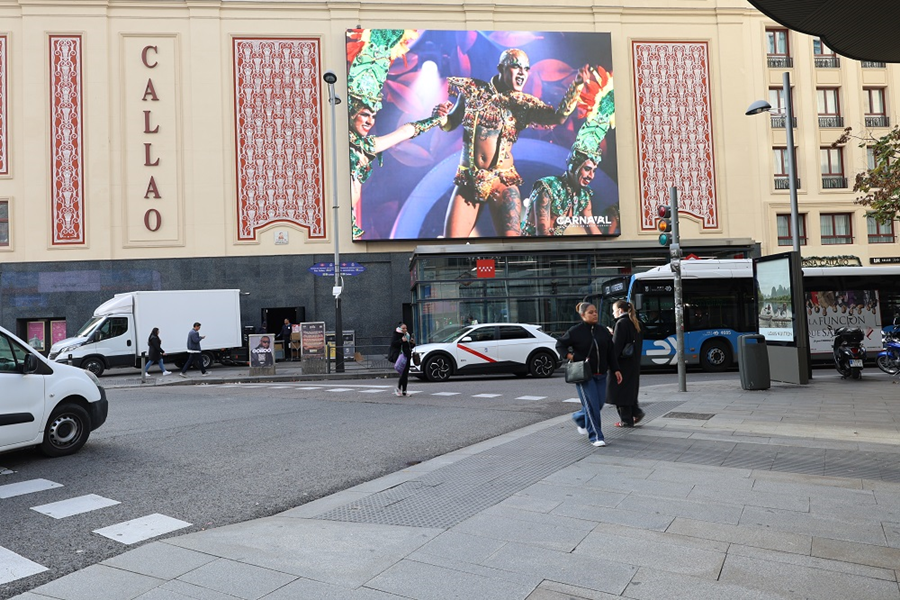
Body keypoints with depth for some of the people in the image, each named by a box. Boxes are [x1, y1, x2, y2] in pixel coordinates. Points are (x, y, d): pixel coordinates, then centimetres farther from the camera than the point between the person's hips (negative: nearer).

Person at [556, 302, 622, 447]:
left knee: (599, 403, 9)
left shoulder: (603, 331, 8)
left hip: (601, 375, 5)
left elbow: (611, 352, 12)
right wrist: (570, 356, -12)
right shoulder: (575, 331, -6)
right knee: (591, 405, -8)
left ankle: (580, 419, 36)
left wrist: (615, 370, 6)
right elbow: (560, 344, 3)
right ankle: (595, 436, 1)